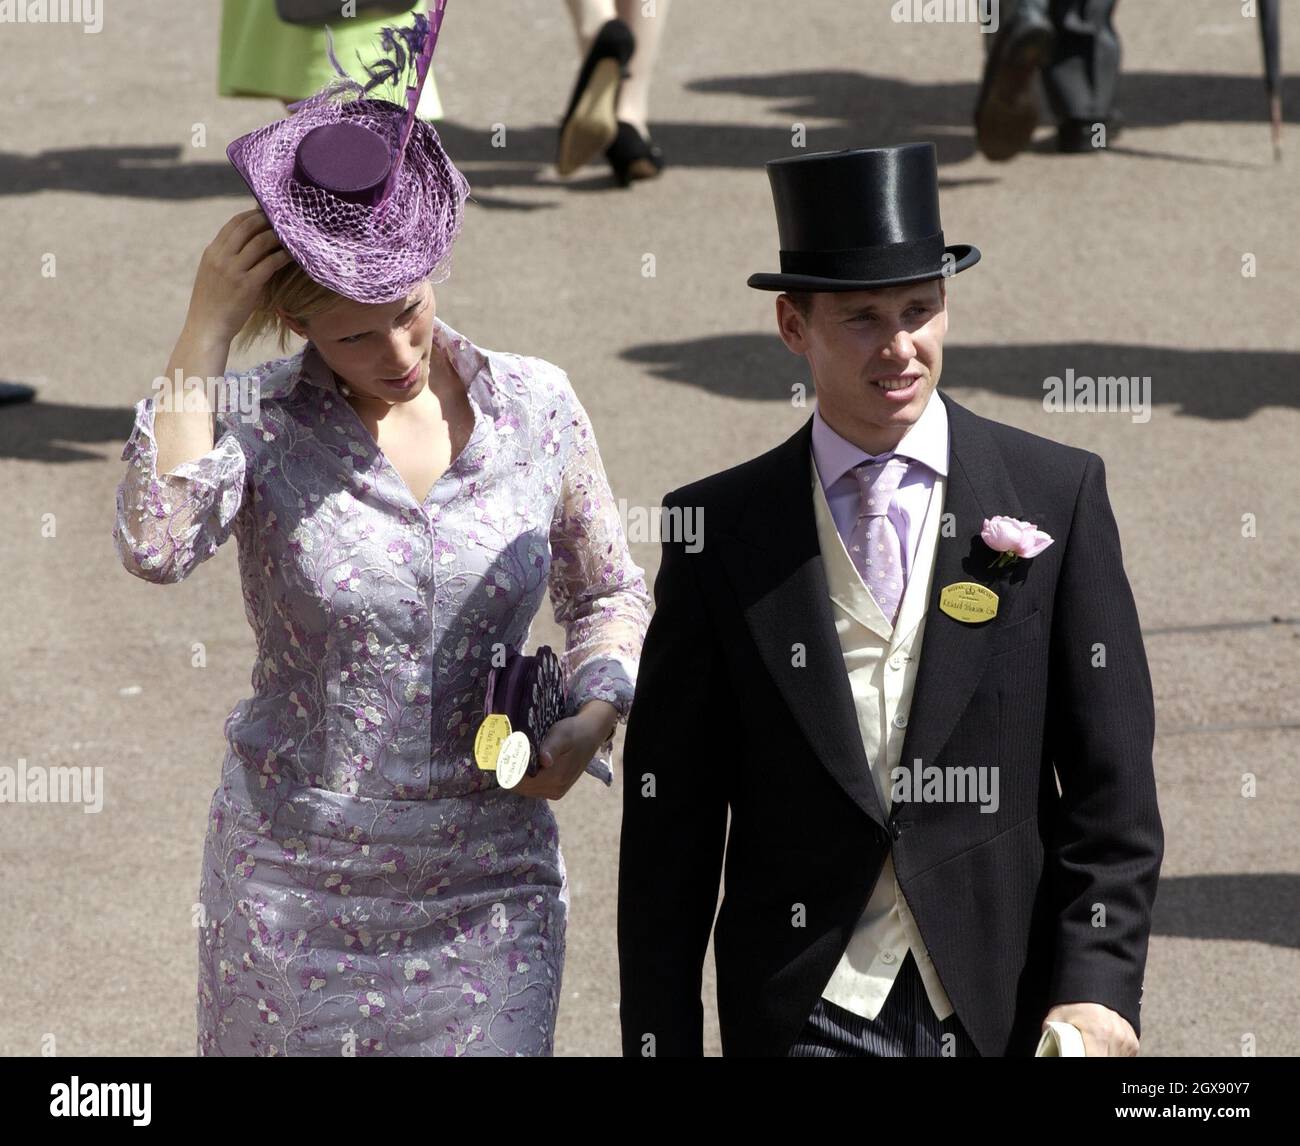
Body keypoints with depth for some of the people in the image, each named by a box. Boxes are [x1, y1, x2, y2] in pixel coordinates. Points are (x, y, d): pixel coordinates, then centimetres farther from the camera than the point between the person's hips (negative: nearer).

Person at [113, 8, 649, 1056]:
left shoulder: (534, 407, -1)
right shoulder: (256, 420, -8)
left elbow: (608, 594, 13)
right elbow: (157, 542, -28)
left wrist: (594, 715, -7)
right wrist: (205, 330, -23)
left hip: (490, 880, 1)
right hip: (298, 879, -1)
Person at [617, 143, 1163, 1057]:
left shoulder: (1057, 495, 2)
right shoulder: (720, 530, 3)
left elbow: (1112, 785, 0)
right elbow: (670, 820, 5)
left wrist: (1097, 985, -11)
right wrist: (661, 1040, 1)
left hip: (1009, 1006, 0)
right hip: (803, 1013, 0)